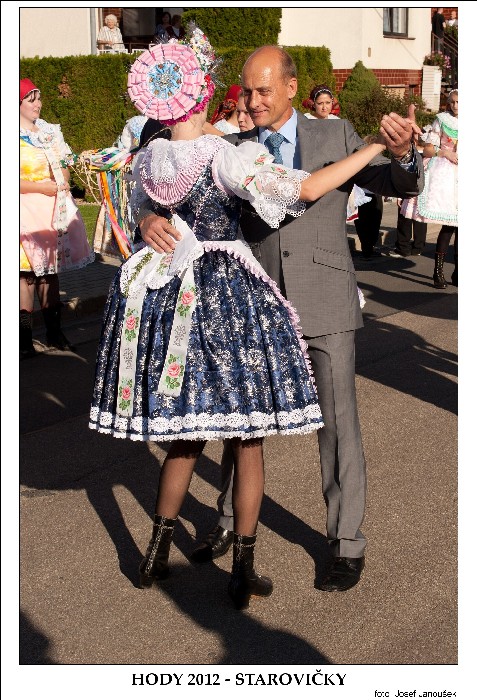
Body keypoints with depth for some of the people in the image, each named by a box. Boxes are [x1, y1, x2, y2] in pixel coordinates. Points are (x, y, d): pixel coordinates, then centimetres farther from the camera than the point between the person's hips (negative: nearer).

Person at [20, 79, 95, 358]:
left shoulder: (51, 132, 14)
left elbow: (65, 171, 21)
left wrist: (63, 182, 0)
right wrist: (41, 186, -15)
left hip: (54, 209, 6)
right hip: (26, 211, -5)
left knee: (51, 271, 10)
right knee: (27, 274, -5)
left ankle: (54, 330, 16)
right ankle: (25, 336, 1)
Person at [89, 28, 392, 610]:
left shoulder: (147, 160, 3)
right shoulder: (225, 156, -15)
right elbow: (306, 189, -20)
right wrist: (376, 148, -11)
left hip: (165, 298, 6)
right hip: (229, 299, -5)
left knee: (184, 433, 19)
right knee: (247, 438, 7)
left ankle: (155, 556, 26)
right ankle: (243, 575, 14)